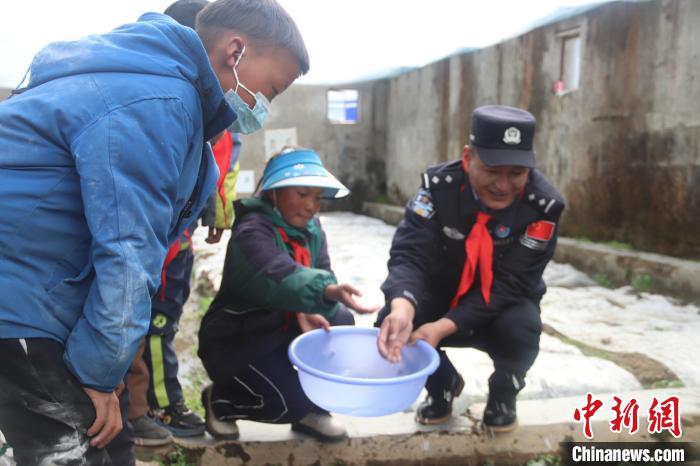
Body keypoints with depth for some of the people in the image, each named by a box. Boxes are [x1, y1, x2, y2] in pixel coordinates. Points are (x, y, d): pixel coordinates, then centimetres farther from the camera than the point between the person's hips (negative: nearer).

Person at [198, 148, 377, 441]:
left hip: (280, 330, 7)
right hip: (236, 340, -7)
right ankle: (220, 399, 8)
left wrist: (307, 309, -29)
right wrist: (328, 291, -62)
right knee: (292, 403, -21)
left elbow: (321, 275, -6)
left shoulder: (312, 228, 3)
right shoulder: (252, 230, -23)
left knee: (340, 322, -16)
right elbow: (278, 276, -43)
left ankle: (311, 408, 3)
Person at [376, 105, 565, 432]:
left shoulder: (543, 205, -23)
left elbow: (510, 284, -26)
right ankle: (443, 384, 10)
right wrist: (402, 307, -54)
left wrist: (444, 327, -38)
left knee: (521, 328, -34)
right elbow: (409, 254, -30)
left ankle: (503, 395, 5)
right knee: (391, 325, -25)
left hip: (503, 307, -1)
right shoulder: (440, 186, -21)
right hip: (441, 297, 1)